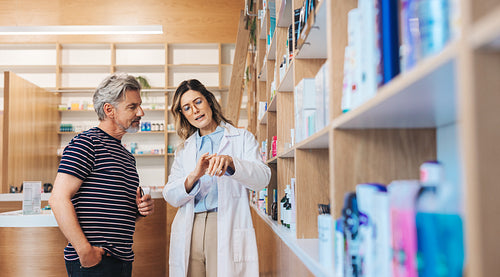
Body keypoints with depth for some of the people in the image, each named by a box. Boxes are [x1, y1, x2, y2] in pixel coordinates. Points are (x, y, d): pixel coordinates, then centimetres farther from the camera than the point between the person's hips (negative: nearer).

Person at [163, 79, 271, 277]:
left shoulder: (242, 138, 10)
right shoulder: (183, 150, 18)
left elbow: (262, 178, -6)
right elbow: (170, 197, 5)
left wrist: (230, 162, -24)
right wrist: (194, 175, -15)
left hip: (227, 229, -3)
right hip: (190, 231, 3)